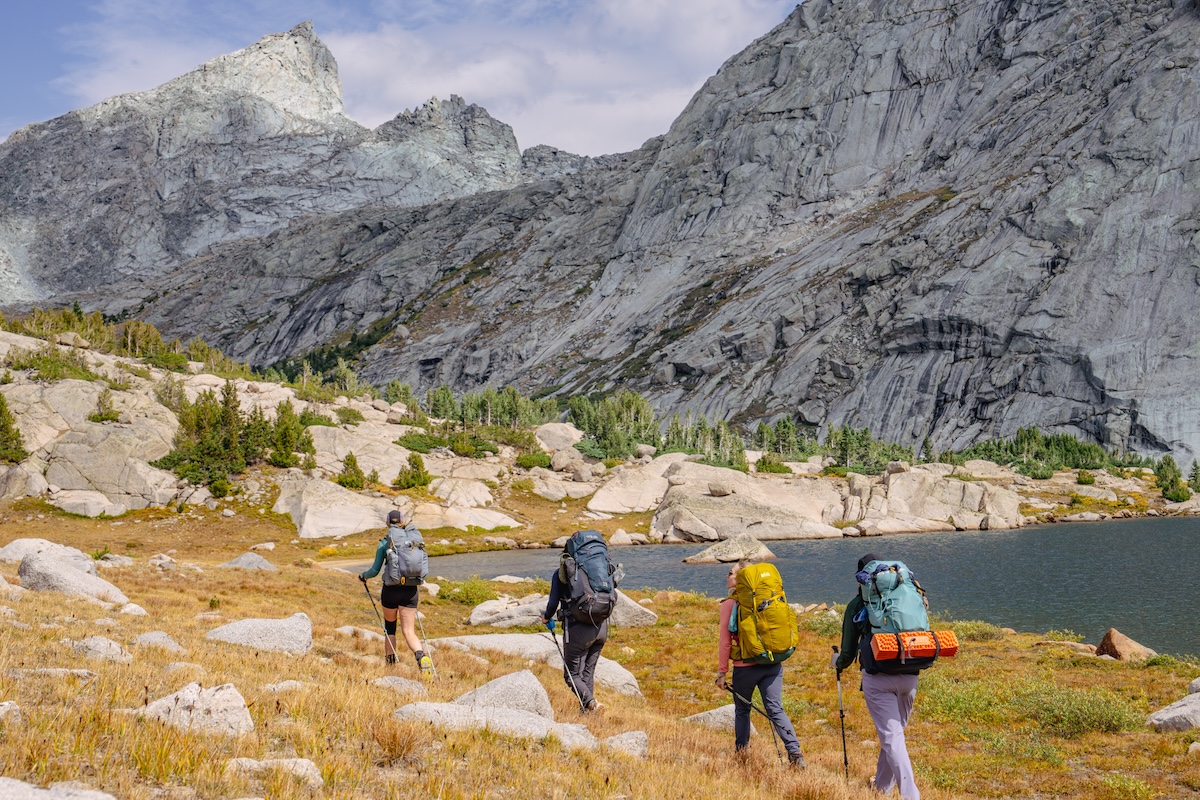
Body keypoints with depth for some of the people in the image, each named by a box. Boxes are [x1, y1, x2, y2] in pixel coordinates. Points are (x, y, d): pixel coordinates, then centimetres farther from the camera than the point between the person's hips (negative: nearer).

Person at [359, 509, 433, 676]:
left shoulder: (385, 543, -4)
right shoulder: (415, 539, 3)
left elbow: (375, 570, -1)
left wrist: (363, 576, 19)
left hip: (390, 590, -2)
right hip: (410, 591, 2)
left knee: (389, 628, 19)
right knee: (409, 631, 1)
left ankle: (390, 662, 24)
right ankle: (422, 656, -26)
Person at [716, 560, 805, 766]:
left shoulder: (729, 604, -7)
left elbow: (725, 641, -7)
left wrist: (721, 672, -2)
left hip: (745, 666, -4)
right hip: (773, 663, 4)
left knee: (742, 710, 14)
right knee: (776, 709, 2)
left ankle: (741, 752, 21)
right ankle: (794, 751, -12)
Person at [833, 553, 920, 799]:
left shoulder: (857, 605, 3)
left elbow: (849, 650, 8)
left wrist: (839, 663, 30)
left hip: (877, 679, -3)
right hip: (909, 677, 4)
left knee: (891, 735, -2)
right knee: (895, 729, 20)